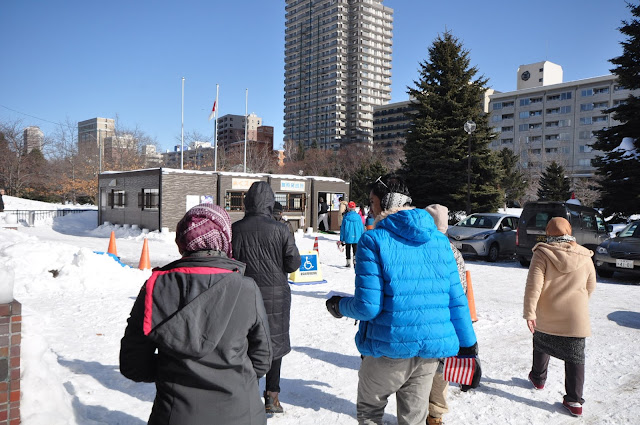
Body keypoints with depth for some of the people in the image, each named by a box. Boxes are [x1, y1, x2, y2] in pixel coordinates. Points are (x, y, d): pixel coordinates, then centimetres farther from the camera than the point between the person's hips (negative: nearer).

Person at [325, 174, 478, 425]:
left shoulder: (374, 241, -13)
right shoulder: (440, 240, 4)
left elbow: (367, 306, -16)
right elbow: (456, 299, 5)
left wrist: (339, 305, 4)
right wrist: (468, 344, 14)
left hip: (390, 348, -5)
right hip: (432, 349, 5)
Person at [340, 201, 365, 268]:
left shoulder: (346, 217, -6)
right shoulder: (358, 216, -2)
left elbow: (342, 228, -3)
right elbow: (361, 227, 2)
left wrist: (341, 239, 3)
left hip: (348, 237, 0)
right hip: (356, 237, 1)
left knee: (348, 250, 13)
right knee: (355, 250, 9)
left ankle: (348, 262, 15)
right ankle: (355, 257, -13)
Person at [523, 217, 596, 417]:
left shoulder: (542, 254, -11)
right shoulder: (585, 257, -1)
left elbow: (533, 286, -17)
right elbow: (590, 287, 10)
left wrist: (529, 312, -13)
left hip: (546, 317, -1)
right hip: (576, 318, 1)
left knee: (542, 347, 23)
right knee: (575, 358, 8)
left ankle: (538, 378, 42)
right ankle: (574, 401, 8)